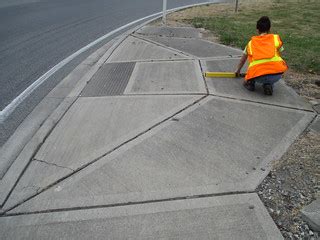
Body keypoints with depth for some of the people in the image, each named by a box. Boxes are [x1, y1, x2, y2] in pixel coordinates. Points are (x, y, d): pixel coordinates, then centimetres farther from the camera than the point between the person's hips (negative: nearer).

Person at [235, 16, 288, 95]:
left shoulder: (251, 43, 22)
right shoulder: (276, 38, 19)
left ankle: (250, 82, 13)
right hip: (276, 75, -1)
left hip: (258, 76, 1)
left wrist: (238, 70, 56)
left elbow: (243, 59, 37)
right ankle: (268, 84, 16)